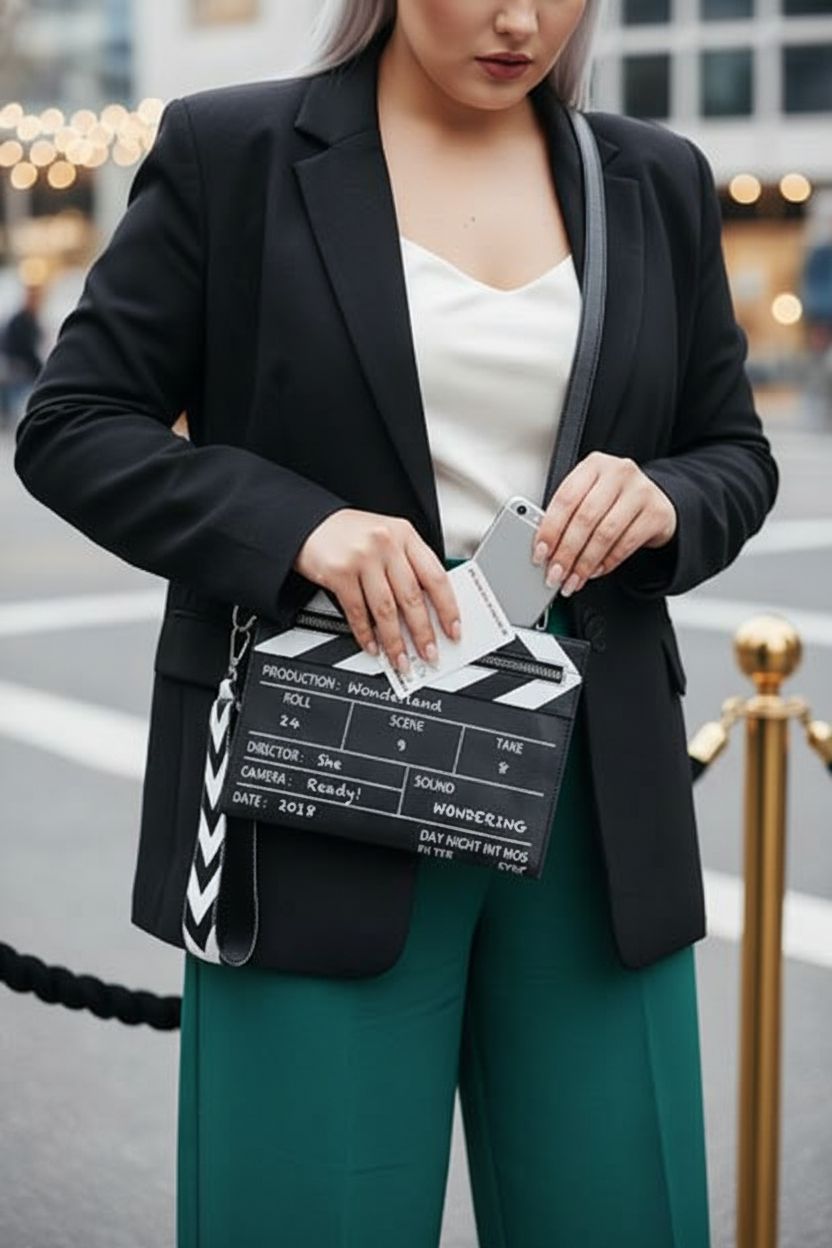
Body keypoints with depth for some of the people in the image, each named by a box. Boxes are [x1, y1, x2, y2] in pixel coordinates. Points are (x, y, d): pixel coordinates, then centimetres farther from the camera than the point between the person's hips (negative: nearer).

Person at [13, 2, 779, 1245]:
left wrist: (665, 502, -7)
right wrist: (295, 523, -17)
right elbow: (70, 426, -1)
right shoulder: (229, 152, 0)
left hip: (594, 808, 4)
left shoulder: (660, 182, 10)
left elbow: (737, 452, 17)